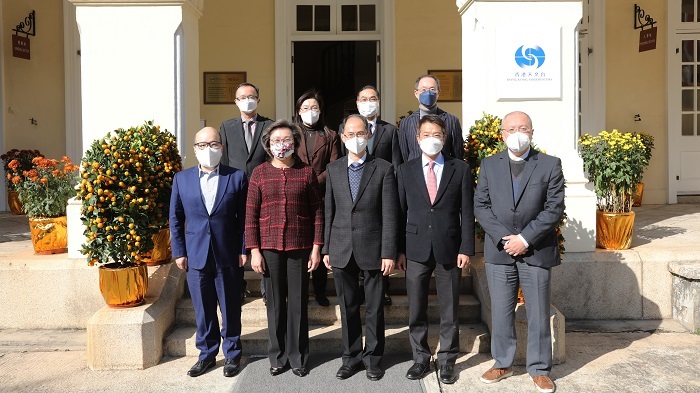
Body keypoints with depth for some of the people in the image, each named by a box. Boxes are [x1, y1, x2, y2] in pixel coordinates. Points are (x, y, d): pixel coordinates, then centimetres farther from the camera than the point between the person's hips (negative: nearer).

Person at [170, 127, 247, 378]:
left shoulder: (237, 177, -2)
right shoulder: (182, 179, 4)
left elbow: (244, 218, 0)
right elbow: (176, 219, 8)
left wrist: (244, 250, -5)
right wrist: (178, 252, 3)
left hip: (228, 256, -1)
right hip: (196, 256, 2)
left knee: (230, 310, 10)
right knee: (203, 310, 12)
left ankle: (232, 355, 26)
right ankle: (207, 354, 29)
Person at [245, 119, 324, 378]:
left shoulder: (306, 172, 3)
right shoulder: (260, 173, 3)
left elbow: (317, 211, 3)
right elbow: (251, 214, 2)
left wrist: (316, 247, -2)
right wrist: (254, 250, -3)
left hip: (300, 248, 0)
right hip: (269, 248, 0)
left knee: (298, 303, 6)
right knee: (275, 303, 8)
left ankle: (298, 357, 20)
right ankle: (278, 357, 22)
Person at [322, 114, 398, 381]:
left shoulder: (383, 169, -2)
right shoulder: (333, 170, 8)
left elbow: (389, 214, -6)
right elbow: (329, 212, 9)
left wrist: (388, 252, -10)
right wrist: (326, 249, 6)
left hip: (372, 249, -2)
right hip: (341, 249, 3)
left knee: (374, 307, 9)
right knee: (348, 307, 12)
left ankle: (372, 357, 25)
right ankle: (351, 357, 27)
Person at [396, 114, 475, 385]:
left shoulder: (460, 169, 2)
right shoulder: (405, 171, 5)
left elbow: (467, 212, 1)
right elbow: (401, 212, 6)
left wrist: (466, 248, -5)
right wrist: (399, 250, 2)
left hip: (449, 250, -1)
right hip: (416, 249, 1)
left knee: (449, 310, 8)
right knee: (416, 309, 8)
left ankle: (447, 360, 22)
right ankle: (421, 358, 24)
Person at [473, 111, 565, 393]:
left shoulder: (550, 165, 0)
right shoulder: (489, 165, 6)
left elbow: (554, 209, -6)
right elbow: (480, 206, 2)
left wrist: (525, 238, -13)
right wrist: (502, 237, -10)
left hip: (536, 251, -2)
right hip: (499, 250, 2)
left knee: (538, 313, 6)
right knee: (501, 311, 10)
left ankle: (539, 369, 20)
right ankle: (502, 364, 24)